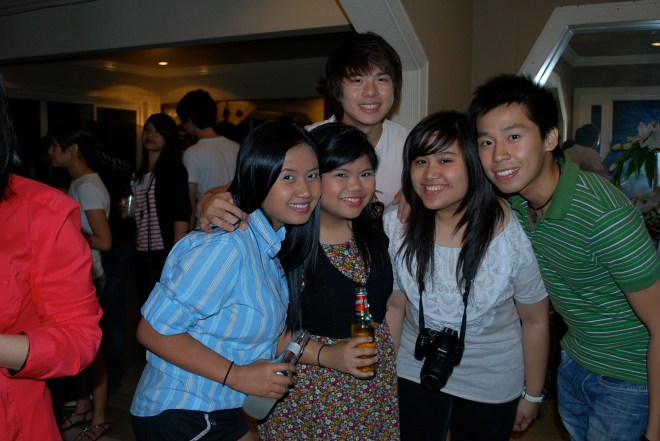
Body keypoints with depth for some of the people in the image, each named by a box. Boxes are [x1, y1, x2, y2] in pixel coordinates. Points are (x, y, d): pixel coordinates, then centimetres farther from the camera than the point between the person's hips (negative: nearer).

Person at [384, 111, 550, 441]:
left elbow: (535, 321, -10)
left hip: (492, 386, -2)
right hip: (416, 374, 2)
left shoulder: (513, 234, -23)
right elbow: (396, 305, -2)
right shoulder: (397, 225, -15)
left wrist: (533, 394, 0)